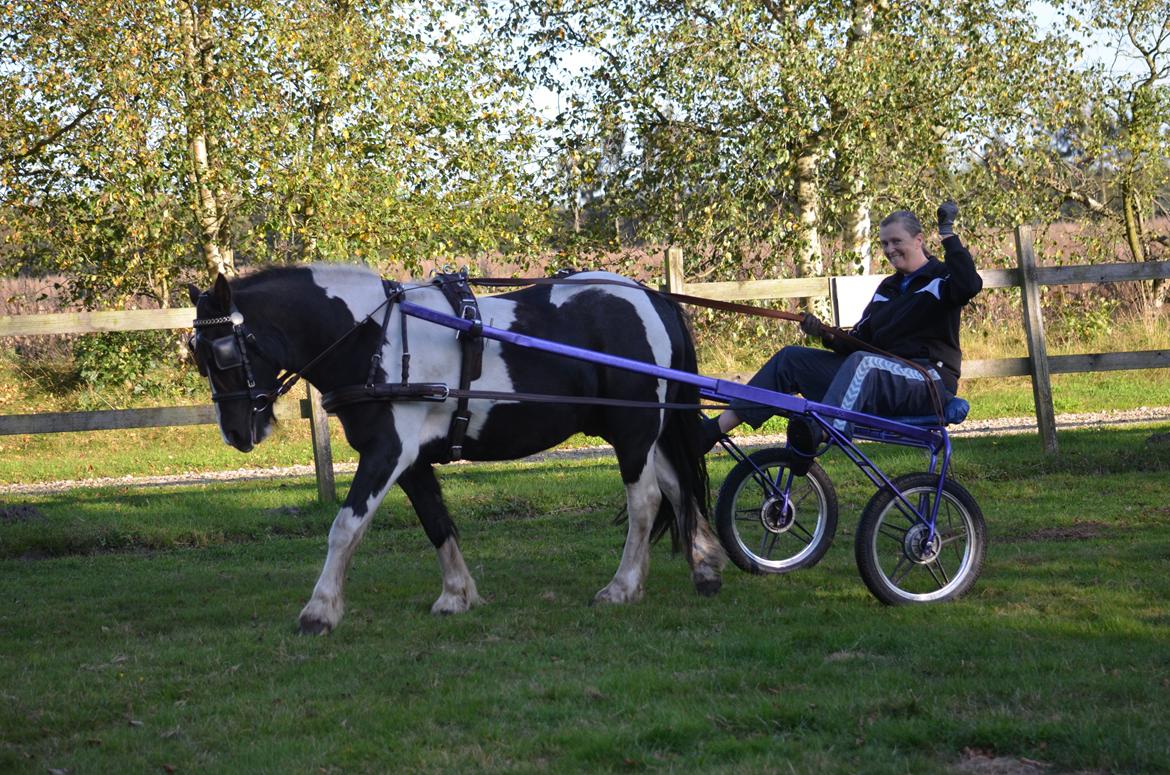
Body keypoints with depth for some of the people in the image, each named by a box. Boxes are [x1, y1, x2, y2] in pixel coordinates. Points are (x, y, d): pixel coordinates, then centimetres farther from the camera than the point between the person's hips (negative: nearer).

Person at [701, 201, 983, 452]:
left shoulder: (940, 277, 3)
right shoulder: (888, 288, 24)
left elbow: (969, 285, -22)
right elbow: (860, 341, 18)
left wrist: (948, 235, -20)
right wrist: (828, 337, -2)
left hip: (930, 382, -8)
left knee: (862, 363, -40)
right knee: (791, 358, -2)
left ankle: (814, 434, -66)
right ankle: (717, 427, -15)